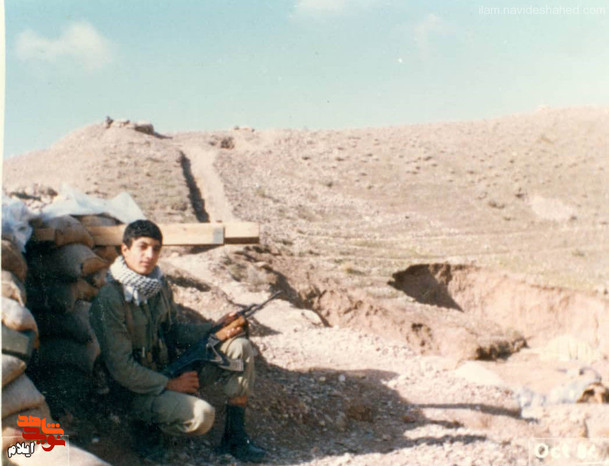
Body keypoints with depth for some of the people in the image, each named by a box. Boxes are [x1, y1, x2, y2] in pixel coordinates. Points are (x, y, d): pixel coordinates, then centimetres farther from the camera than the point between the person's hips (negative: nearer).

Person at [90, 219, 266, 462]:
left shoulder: (159, 284, 2)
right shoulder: (110, 298, -22)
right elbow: (121, 367, -22)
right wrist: (170, 385, -18)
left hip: (172, 371, 8)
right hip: (138, 388, -8)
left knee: (239, 347, -5)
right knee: (201, 415, -32)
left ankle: (234, 437, -2)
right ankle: (149, 423, 0)